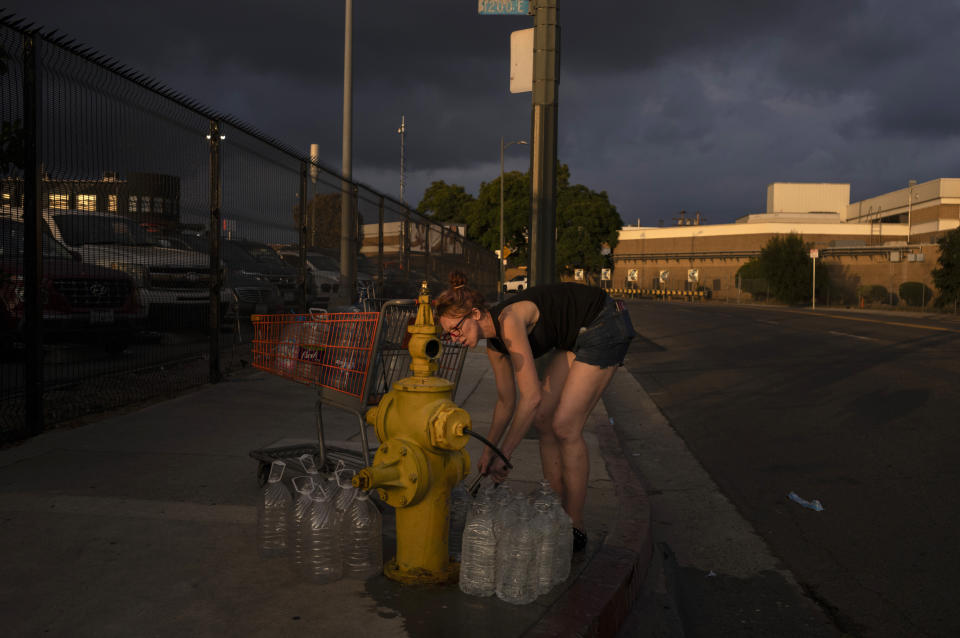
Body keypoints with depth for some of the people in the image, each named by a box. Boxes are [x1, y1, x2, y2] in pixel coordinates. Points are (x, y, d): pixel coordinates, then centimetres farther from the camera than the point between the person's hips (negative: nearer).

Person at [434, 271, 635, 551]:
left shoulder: (509, 319, -27)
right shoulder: (495, 344, 0)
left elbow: (531, 396, -28)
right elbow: (507, 401, 13)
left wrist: (503, 454, -23)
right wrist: (488, 450, 15)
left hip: (605, 327, -9)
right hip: (579, 336, 9)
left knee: (564, 426, -10)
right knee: (543, 420, 6)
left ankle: (575, 529, 0)